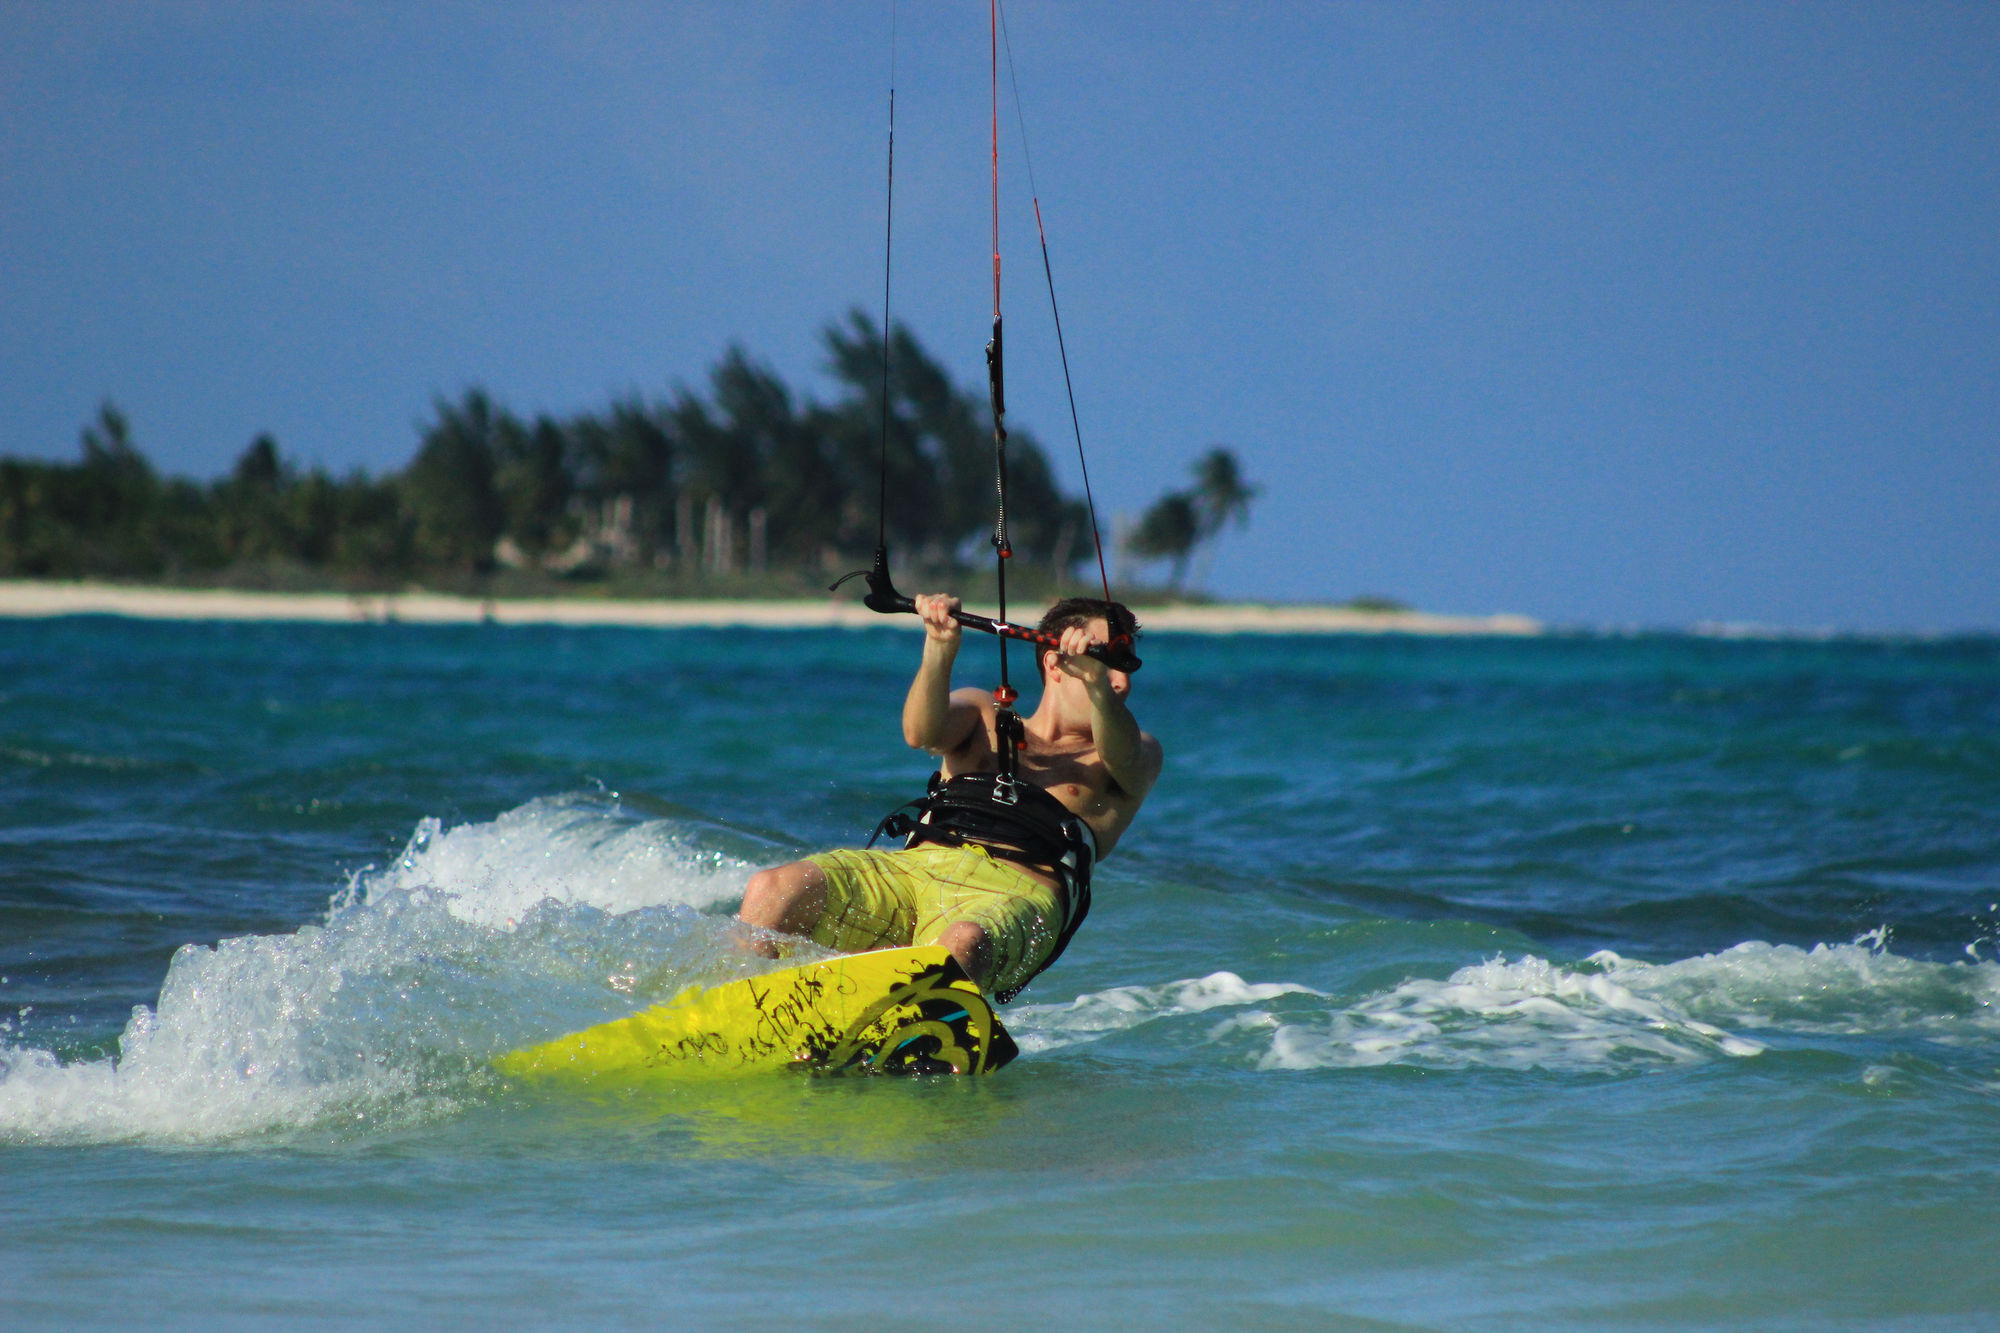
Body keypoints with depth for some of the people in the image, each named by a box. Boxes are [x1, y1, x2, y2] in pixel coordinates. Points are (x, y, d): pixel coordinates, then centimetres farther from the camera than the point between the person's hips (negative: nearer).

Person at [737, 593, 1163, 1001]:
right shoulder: (983, 717, 30)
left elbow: (1123, 759, -2)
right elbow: (923, 734, 7)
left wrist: (1096, 683, -23)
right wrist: (940, 650, -13)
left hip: (1014, 892, -3)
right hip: (914, 866, 3)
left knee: (963, 944, -40)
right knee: (772, 890, -23)